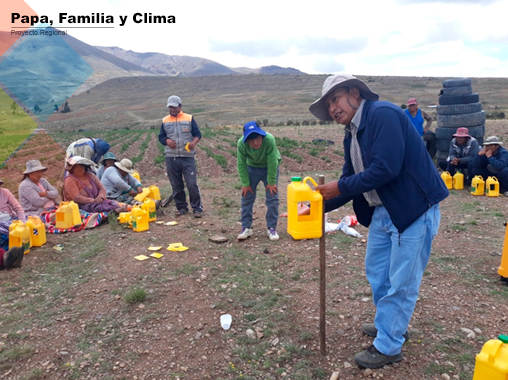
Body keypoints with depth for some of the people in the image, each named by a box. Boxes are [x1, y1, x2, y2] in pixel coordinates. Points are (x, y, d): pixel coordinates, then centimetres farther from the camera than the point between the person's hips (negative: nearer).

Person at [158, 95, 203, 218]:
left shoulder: (189, 118, 4)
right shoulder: (165, 121, 11)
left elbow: (197, 134, 4)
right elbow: (160, 137, 15)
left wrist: (194, 142, -17)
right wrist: (167, 140, -7)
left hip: (187, 157, -3)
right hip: (171, 158, 3)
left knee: (192, 184, -8)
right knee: (176, 185, 8)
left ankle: (197, 208, 3)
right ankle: (181, 207, 21)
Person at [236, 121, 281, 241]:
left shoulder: (269, 139, -37)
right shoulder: (241, 143, -31)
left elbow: (272, 162, -26)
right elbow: (241, 164, -16)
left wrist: (271, 182, -19)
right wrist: (245, 184, -12)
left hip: (269, 167, -1)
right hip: (251, 167, 2)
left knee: (272, 197, -5)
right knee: (246, 197, -1)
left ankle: (272, 228, 6)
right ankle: (246, 227, 10)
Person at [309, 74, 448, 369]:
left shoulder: (383, 114, -19)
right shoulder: (352, 135, 10)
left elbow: (386, 168, -28)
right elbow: (352, 181, 13)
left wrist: (339, 187, -20)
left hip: (414, 208, -9)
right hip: (382, 211, 9)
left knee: (401, 282, 3)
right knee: (377, 272, 20)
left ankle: (388, 346, 19)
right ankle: (389, 324, 41)